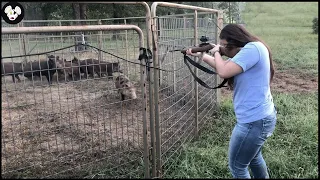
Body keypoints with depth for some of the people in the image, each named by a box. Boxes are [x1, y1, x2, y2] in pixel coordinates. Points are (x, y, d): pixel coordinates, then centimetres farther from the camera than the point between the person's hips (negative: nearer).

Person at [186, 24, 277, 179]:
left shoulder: (253, 48, -22)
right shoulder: (248, 50, 10)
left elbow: (223, 72, -27)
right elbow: (223, 66, 23)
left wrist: (216, 52, -8)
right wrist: (201, 55, 23)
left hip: (254, 121, -11)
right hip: (261, 117, 11)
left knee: (237, 167, 6)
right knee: (253, 157, 30)